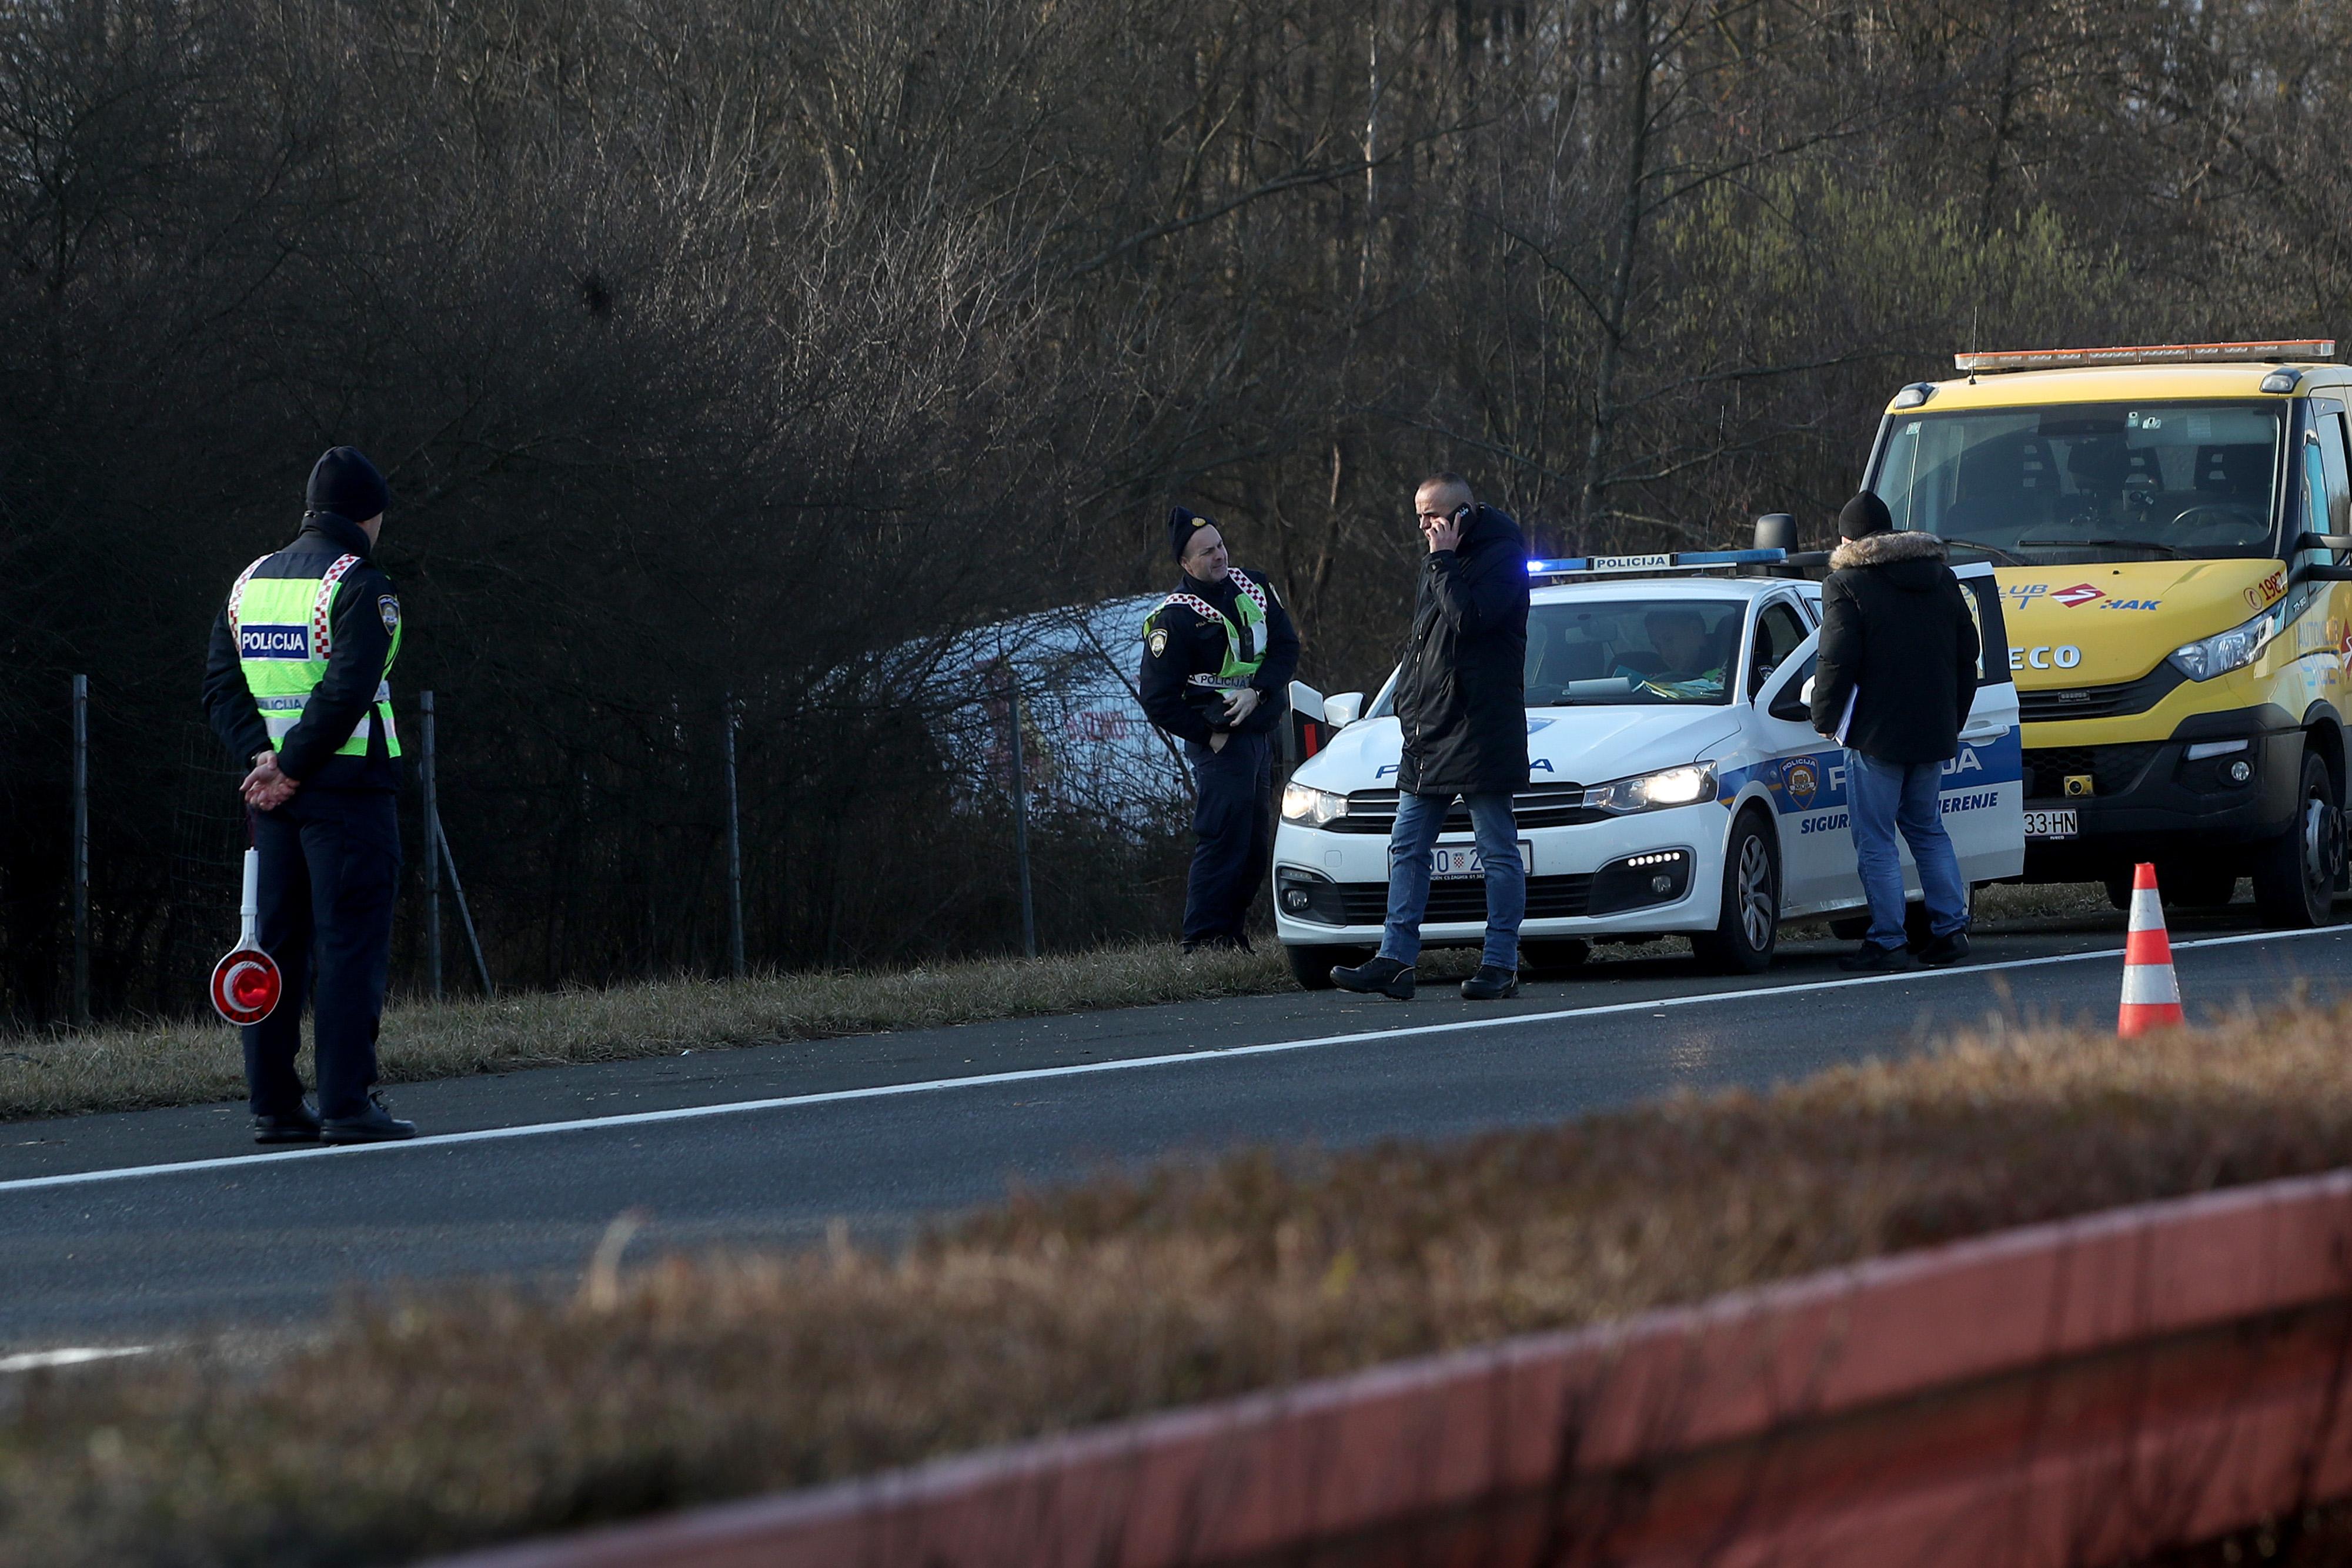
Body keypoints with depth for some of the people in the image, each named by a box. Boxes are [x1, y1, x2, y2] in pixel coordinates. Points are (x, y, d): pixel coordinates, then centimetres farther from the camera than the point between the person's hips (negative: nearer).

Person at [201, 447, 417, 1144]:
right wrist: (293, 768, -14)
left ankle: (273, 1105, 9)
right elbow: (346, 692, -20)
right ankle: (348, 1106, -8)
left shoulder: (251, 582, 13)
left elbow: (221, 686, 7)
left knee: (278, 946, 10)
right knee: (350, 946, -5)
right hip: (348, 788, -7)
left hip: (274, 793, 7)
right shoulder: (360, 588, -9)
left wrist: (262, 756, -4)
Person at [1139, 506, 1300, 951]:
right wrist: (1209, 735, -12)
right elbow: (1158, 701, -11)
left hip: (1262, 730, 7)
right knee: (1224, 842, -11)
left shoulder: (1253, 589, 6)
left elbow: (1286, 646, 4)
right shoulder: (1174, 618, -13)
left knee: (1257, 846, 10)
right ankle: (1203, 940, -8)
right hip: (1220, 743, -7)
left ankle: (1232, 931, 19)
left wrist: (1257, 692, -12)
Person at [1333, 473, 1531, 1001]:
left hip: (1479, 733, -9)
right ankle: (1395, 962, 4)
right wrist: (1408, 700, 16)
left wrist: (1443, 560, -14)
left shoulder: (1501, 557, -8)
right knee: (1408, 848, 5)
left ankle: (1501, 964, 0)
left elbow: (1469, 617, -23)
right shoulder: (1444, 560, 19)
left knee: (1498, 852, -2)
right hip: (1429, 731, 9)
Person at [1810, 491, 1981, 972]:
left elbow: (1837, 661, -14)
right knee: (1928, 829, 18)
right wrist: (1953, 720, 22)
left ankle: (1887, 942, -4)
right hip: (1934, 733, 7)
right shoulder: (1941, 579, 12)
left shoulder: (1847, 585, -9)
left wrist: (1824, 717, 1)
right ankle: (1950, 928, 13)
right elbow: (1967, 654, 16)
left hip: (1877, 734, -7)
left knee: (1876, 841, -2)